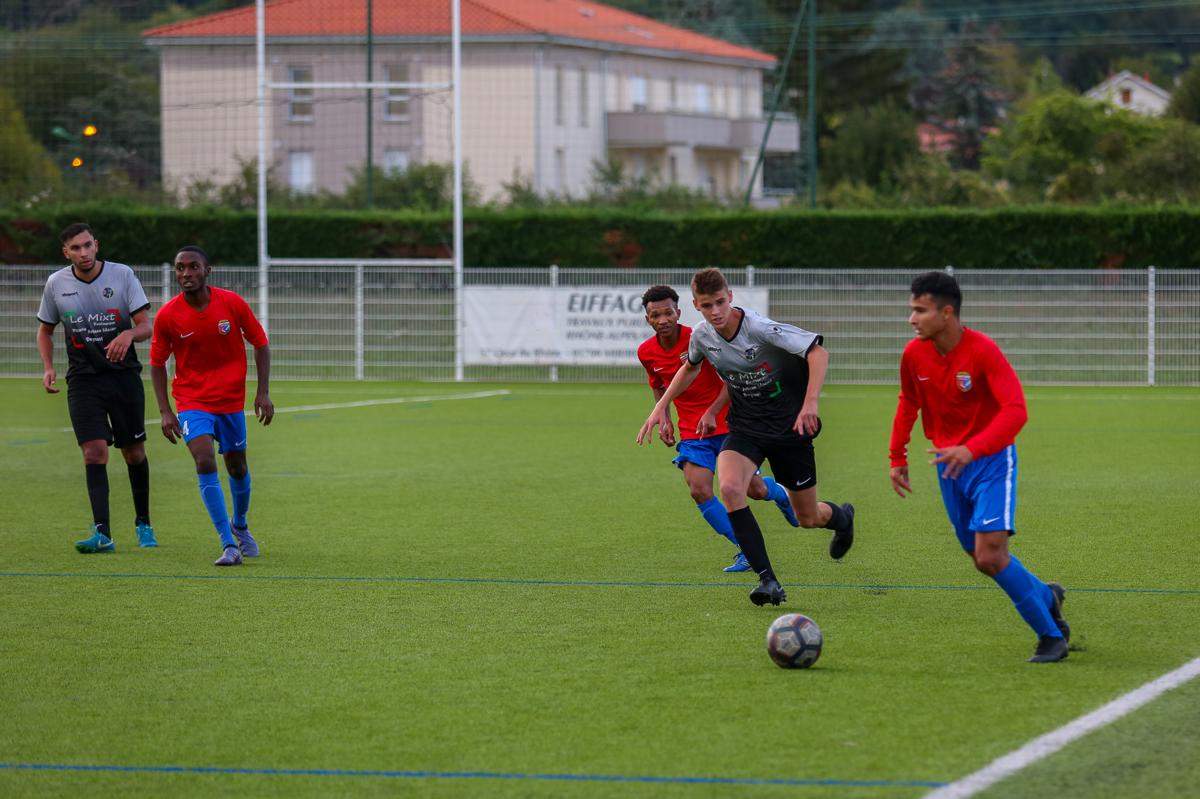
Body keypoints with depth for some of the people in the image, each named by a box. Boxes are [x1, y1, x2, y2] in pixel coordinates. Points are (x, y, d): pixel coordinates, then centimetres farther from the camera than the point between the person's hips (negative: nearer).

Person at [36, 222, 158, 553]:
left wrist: (129, 334, -29)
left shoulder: (122, 275, -4)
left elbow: (146, 325, -6)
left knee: (134, 452, 7)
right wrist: (48, 367, 1)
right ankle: (102, 534, -20)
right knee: (94, 451, -15)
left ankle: (143, 523, 28)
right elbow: (45, 329, 16)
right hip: (83, 380, 0)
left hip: (124, 374, 0)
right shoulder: (56, 283, 1)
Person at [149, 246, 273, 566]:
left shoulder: (233, 304, -10)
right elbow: (157, 363, 1)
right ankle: (229, 546, -20)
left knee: (237, 467, 13)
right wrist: (165, 411, -5)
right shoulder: (167, 316, -11)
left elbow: (260, 344, 2)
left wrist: (263, 392, -5)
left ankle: (239, 525, 44)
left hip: (231, 400, 2)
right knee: (205, 462, -21)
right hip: (192, 401, -2)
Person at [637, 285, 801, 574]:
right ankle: (746, 550, -5)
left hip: (726, 423, -3)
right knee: (699, 490, -18)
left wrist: (712, 413, -23)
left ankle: (779, 493, 42)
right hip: (691, 431, 3)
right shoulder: (646, 353, -3)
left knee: (754, 490, 2)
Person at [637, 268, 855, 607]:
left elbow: (818, 352, -27)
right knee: (729, 487, -28)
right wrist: (661, 407, 11)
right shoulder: (701, 336, -7)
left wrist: (810, 404, -38)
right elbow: (690, 368, 18)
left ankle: (841, 516, 49)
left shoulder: (760, 328, -25)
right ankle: (768, 581, -25)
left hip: (789, 426, -4)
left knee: (808, 518, 8)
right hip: (745, 427, 4)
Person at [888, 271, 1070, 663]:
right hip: (948, 462, 6)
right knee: (983, 560, 7)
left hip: (991, 459, -6)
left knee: (990, 554, -18)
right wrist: (897, 457, 12)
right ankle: (1047, 598, 33)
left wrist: (971, 450, -40)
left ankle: (1051, 635, -3)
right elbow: (908, 403, 16)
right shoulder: (914, 354, -4)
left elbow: (1015, 411, -29)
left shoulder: (983, 351, -21)